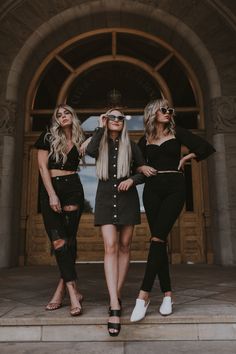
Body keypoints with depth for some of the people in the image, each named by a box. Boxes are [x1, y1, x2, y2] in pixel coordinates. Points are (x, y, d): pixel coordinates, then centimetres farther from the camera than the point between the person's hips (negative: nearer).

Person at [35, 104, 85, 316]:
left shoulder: (80, 140, 12)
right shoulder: (48, 137, 6)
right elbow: (43, 167, -2)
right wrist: (52, 195, -10)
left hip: (72, 189, 1)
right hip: (50, 189, -1)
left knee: (68, 239, -4)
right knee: (58, 241, -9)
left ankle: (61, 290, 7)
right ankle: (73, 292, -6)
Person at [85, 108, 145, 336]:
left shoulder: (131, 146, 9)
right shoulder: (100, 145, 8)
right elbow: (89, 151, -16)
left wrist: (132, 180, -9)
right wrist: (100, 128, -5)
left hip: (127, 199, 1)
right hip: (105, 198, -1)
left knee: (124, 247, 4)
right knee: (110, 247, -13)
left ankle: (116, 295, 18)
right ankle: (115, 307, -18)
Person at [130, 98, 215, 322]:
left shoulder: (177, 133, 9)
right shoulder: (145, 140, 15)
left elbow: (207, 148, 6)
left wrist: (186, 158, 0)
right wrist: (142, 168, 2)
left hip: (174, 188, -2)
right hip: (152, 190, 3)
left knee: (157, 238, -16)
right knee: (159, 240, -1)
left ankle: (144, 294, -15)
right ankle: (167, 293, 7)